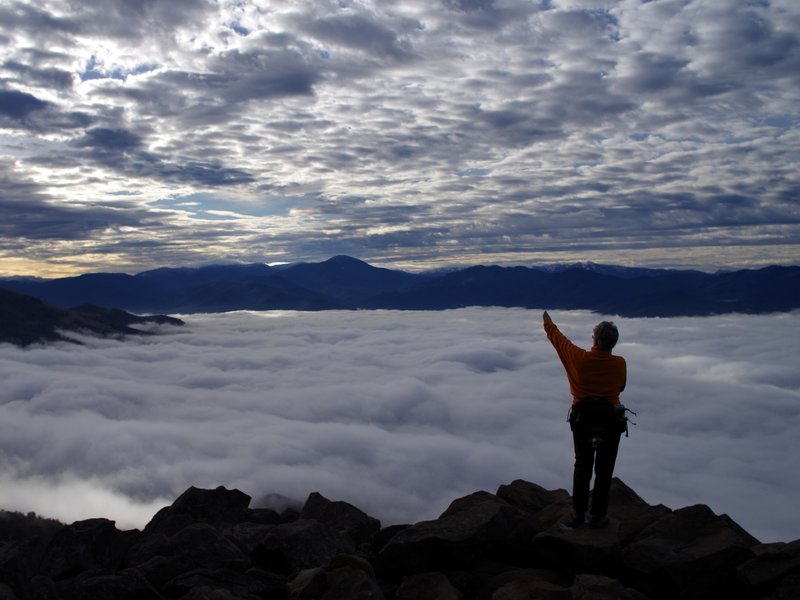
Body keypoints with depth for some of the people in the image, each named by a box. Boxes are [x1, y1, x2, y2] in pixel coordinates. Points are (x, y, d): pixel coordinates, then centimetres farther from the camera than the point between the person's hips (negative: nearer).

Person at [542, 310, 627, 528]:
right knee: (604, 470, 8)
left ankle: (578, 513, 17)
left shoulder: (580, 358, -13)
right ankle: (598, 515, 13)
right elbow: (620, 387, 8)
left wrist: (547, 322, 20)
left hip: (583, 419, 1)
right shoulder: (620, 364, -9)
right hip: (610, 421, 0)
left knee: (582, 467, 14)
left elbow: (557, 338, 2)